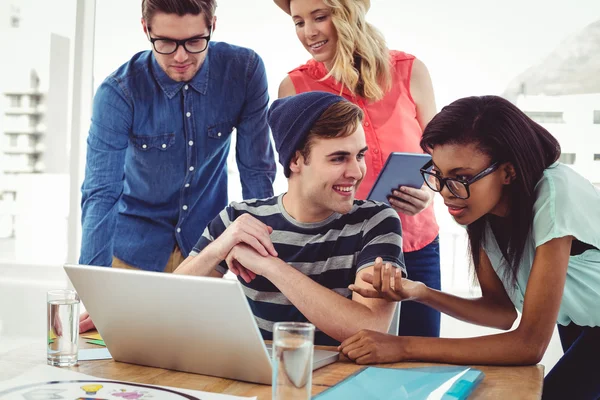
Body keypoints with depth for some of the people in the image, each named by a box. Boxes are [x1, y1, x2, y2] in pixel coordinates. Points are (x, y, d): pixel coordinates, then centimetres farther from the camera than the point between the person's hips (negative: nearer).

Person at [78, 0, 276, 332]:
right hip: (137, 246, -1)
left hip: (208, 242, 1)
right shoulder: (118, 92, -19)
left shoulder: (245, 71, -15)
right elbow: (100, 194, -23)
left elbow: (256, 170, -10)